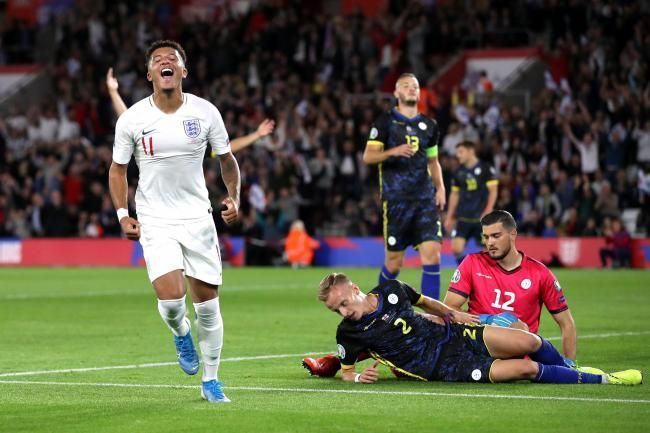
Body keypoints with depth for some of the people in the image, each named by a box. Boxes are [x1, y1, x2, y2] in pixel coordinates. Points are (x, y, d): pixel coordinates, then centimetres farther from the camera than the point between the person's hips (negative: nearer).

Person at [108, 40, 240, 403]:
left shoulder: (206, 112, -3)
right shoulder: (132, 120, -5)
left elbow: (227, 159, 10)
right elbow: (118, 169, 7)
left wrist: (234, 197, -6)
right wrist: (123, 215, -4)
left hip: (198, 218, 1)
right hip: (155, 221, -1)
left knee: (208, 305, 3)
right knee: (171, 300, -19)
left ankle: (211, 380, 20)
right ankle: (181, 334, 18)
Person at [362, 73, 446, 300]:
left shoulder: (429, 125, 14)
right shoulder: (385, 122, 1)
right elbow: (368, 156, -4)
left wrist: (440, 187, 9)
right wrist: (393, 151, -21)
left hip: (425, 198, 3)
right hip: (396, 199, -3)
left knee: (432, 253, -11)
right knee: (394, 260, 2)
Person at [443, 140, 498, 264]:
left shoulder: (486, 169, -5)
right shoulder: (459, 172, 9)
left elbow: (493, 191, -4)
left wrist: (487, 211, -13)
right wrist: (449, 217, 13)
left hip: (481, 217, -4)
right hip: (463, 217, 4)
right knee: (456, 248, -9)